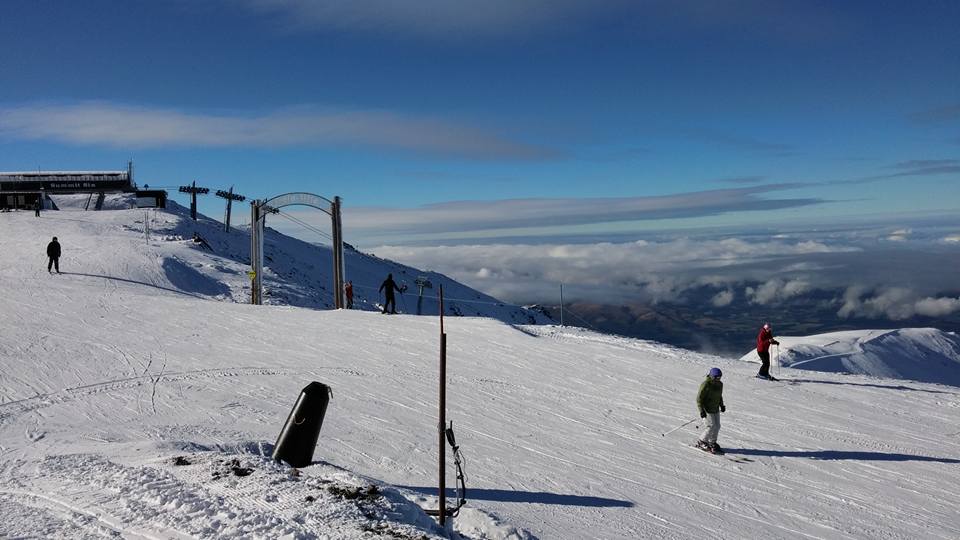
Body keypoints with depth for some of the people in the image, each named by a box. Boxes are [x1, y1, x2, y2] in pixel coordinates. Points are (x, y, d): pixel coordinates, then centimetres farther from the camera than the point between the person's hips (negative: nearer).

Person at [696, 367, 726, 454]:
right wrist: (701, 410, -22)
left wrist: (721, 405, 16)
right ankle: (701, 442, 4)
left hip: (716, 409, 8)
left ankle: (712, 443, 25)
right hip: (707, 409, -8)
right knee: (712, 426, -11)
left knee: (717, 426, 9)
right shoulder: (706, 385, -19)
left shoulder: (720, 384, 4)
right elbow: (699, 398, -17)